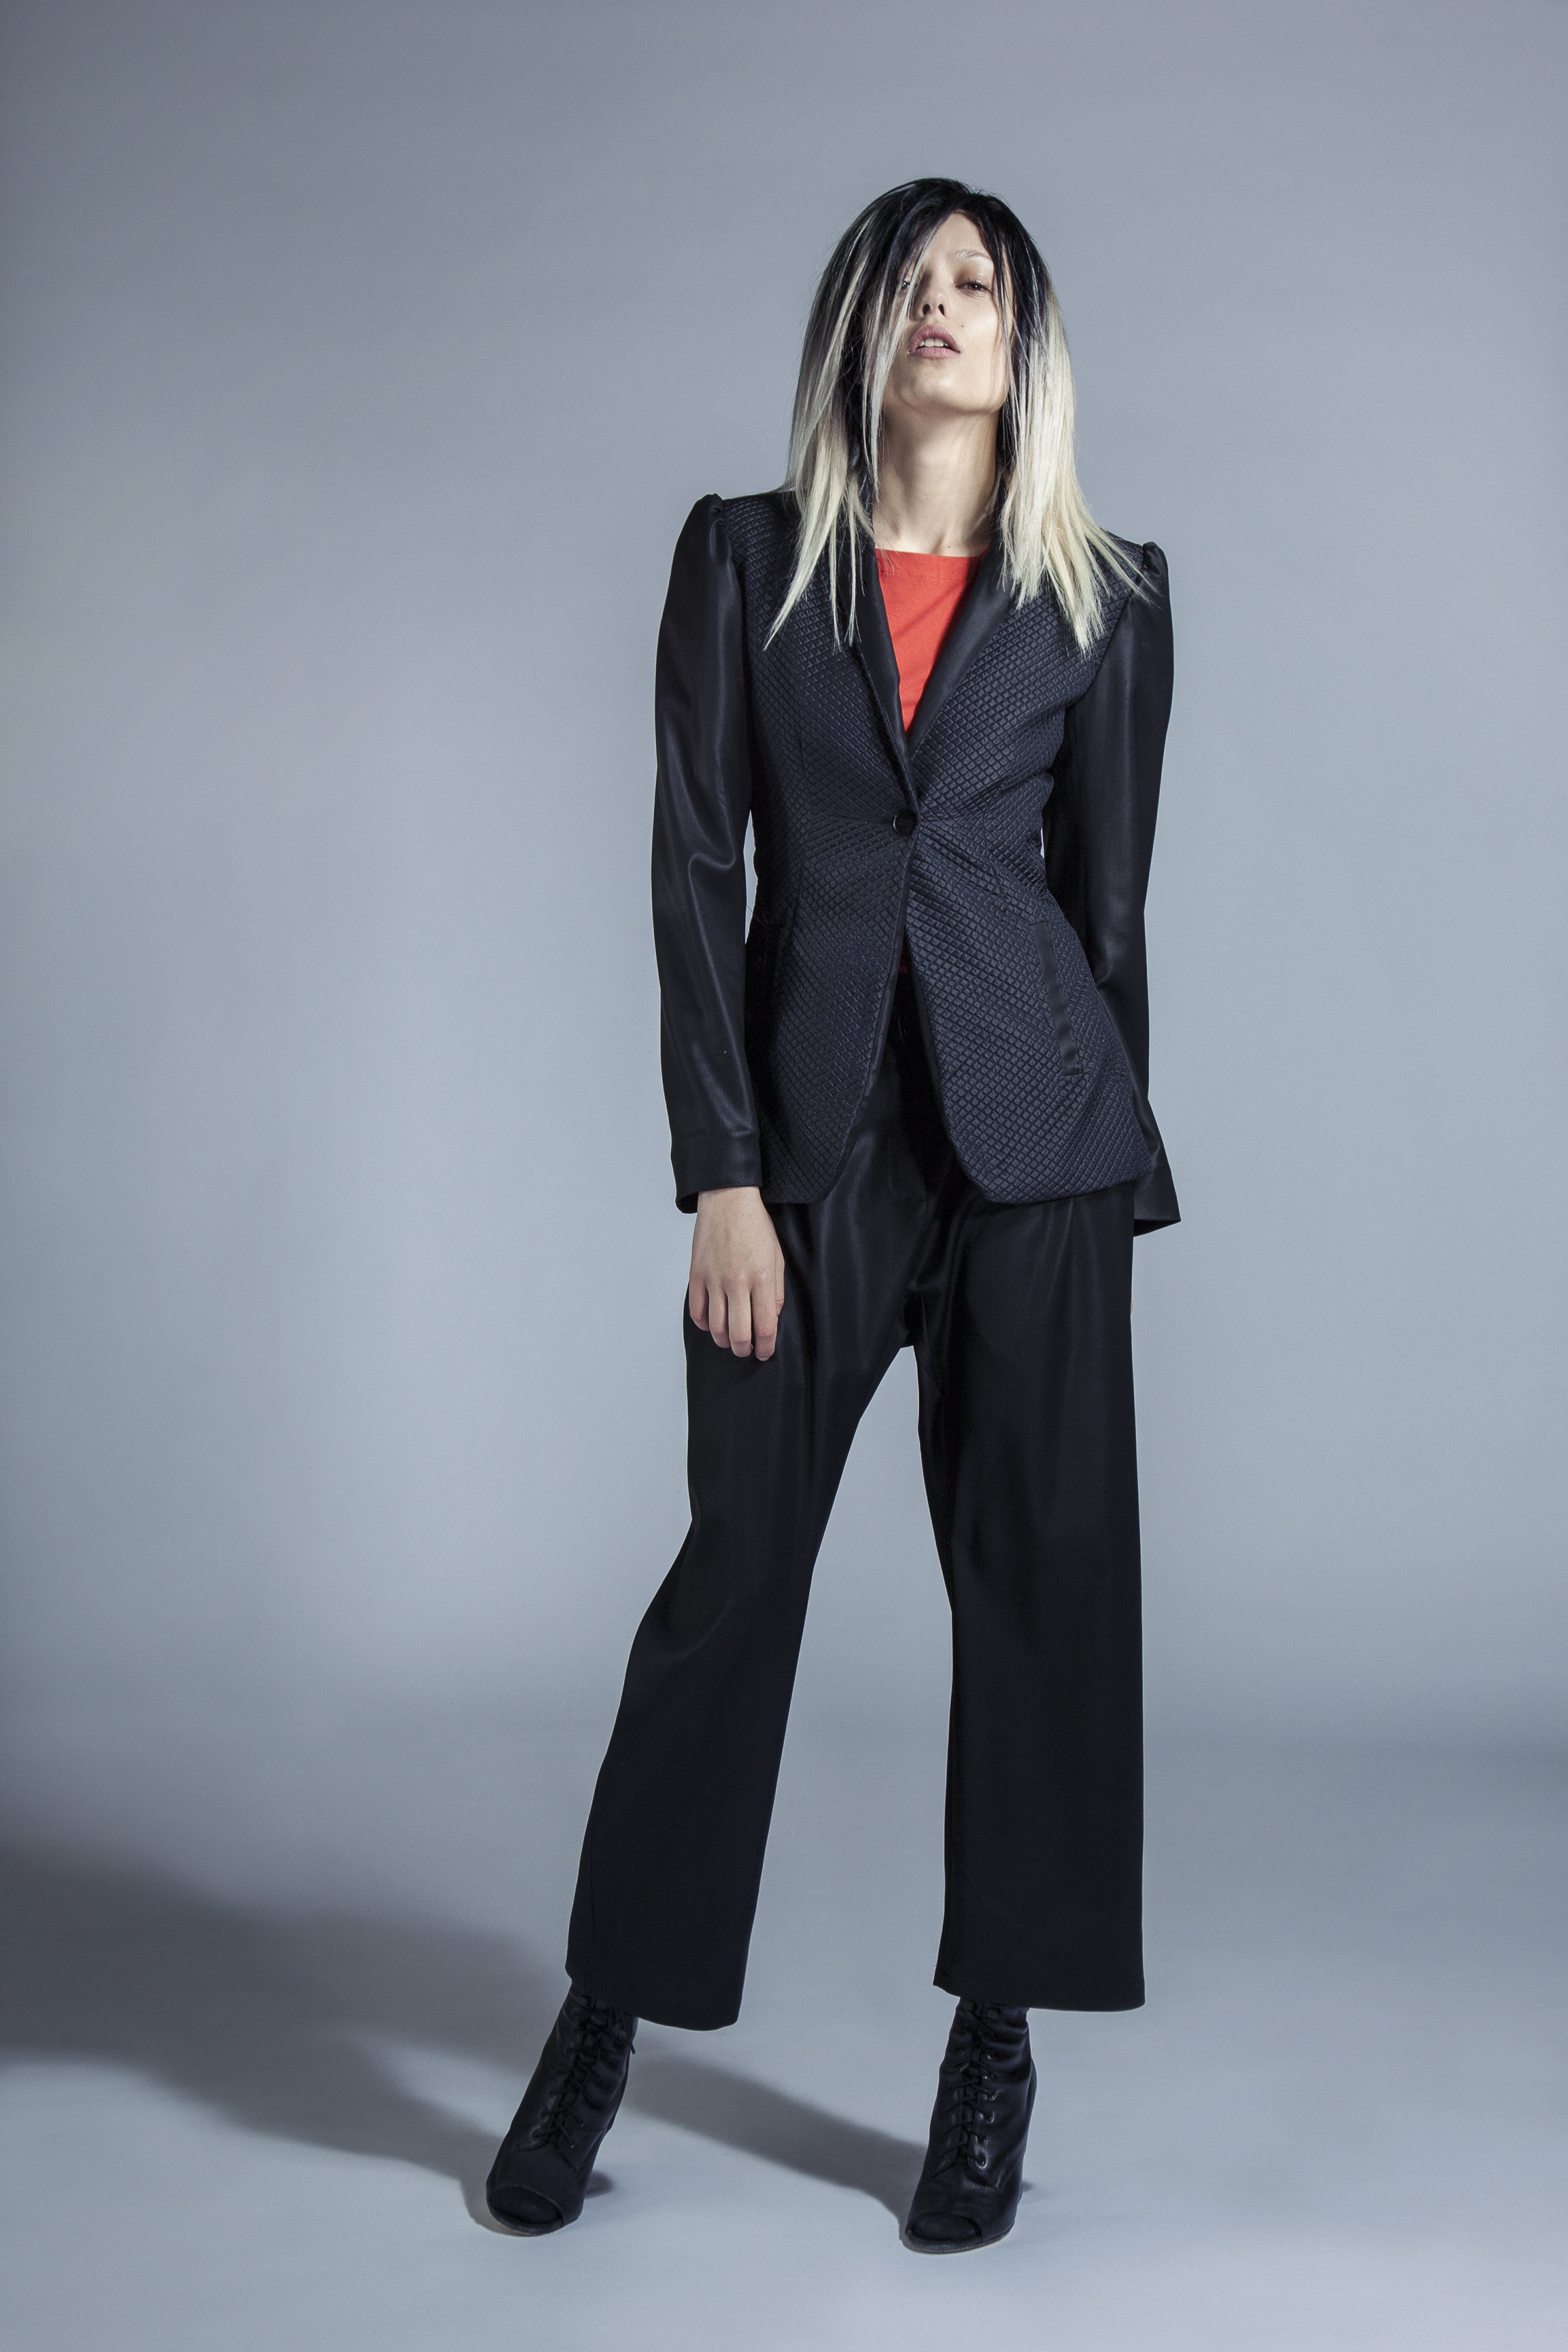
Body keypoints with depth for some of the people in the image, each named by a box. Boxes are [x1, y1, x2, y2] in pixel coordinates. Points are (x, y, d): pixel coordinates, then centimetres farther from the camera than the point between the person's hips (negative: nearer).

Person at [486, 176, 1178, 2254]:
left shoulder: (1108, 594, 7)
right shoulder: (744, 559, 5)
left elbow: (1109, 899, 9)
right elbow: (695, 869, 0)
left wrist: (1111, 1164, 9)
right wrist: (718, 1173, -7)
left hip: (1031, 1122, 1)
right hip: (809, 1115, -1)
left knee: (1043, 1570, 3)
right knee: (737, 1562, 4)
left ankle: (998, 2055, 17)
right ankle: (604, 2026, 20)